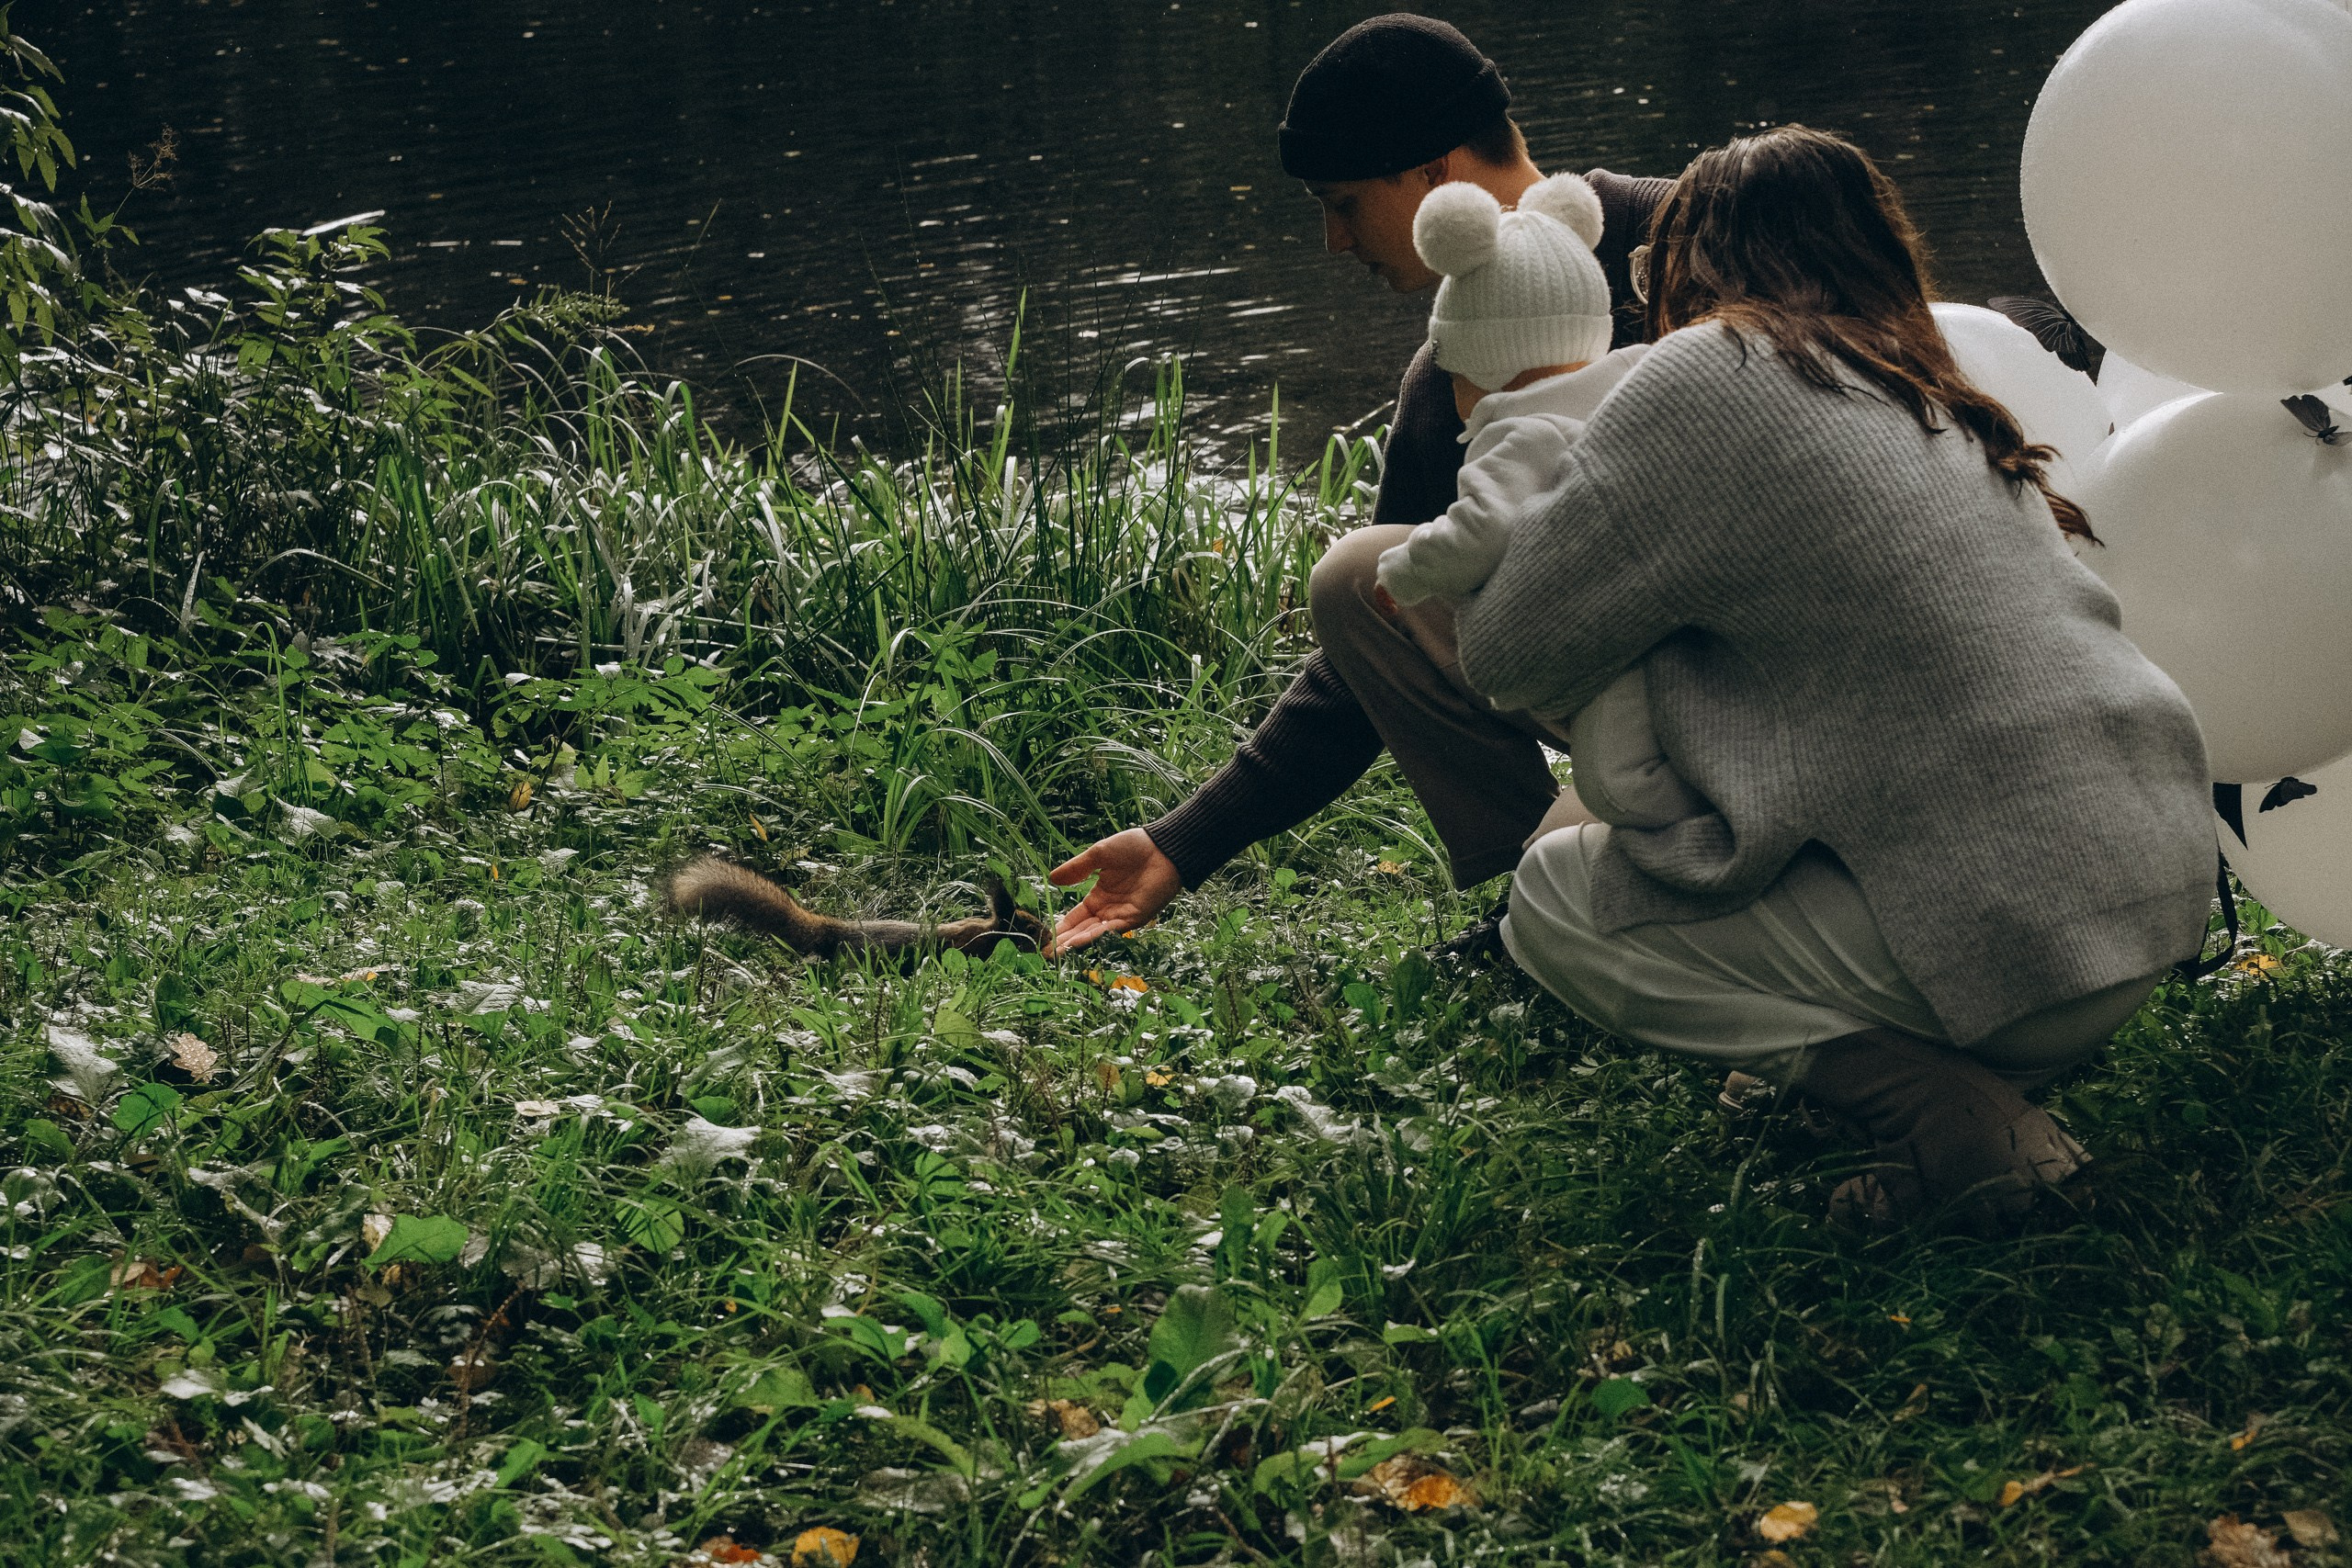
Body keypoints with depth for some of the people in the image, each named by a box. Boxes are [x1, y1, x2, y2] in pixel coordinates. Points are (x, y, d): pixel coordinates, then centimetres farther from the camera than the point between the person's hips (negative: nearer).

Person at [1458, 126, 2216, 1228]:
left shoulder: (1712, 376, -6)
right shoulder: (1942, 402, 18)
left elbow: (1507, 650, -1)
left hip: (2010, 942, -8)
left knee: (1553, 898, 9)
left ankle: (1923, 1101, -8)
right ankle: (1975, 1087, 8)